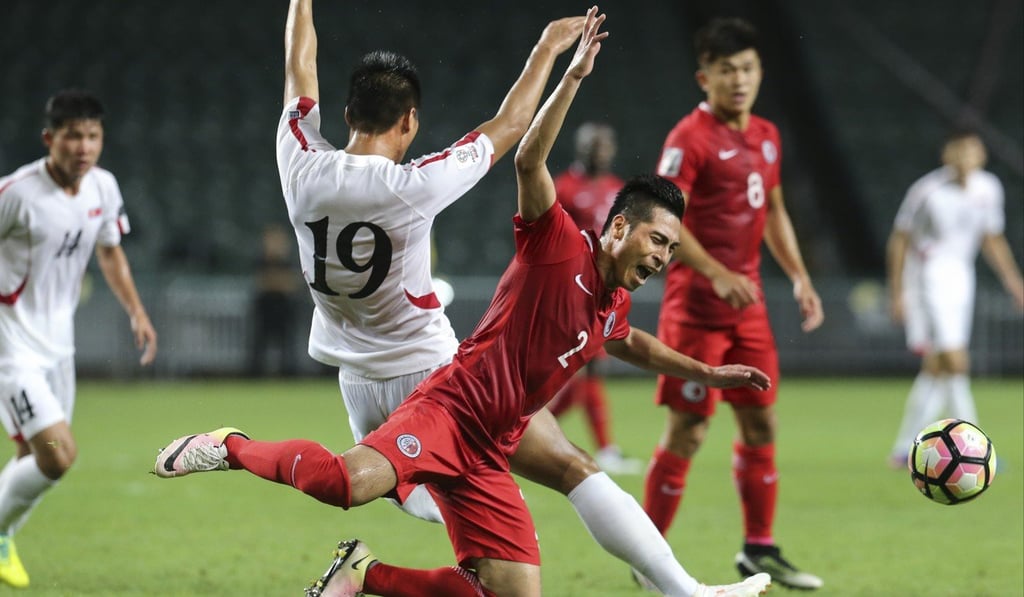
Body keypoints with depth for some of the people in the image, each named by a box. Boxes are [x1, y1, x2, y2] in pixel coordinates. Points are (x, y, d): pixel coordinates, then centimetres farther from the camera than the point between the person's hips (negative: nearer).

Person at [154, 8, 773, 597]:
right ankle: (233, 446, -10)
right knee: (350, 482, -38)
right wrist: (574, 76, -26)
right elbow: (528, 161, -20)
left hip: (488, 460, 9)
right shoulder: (559, 246, -4)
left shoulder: (614, 305, 19)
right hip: (450, 407, -9)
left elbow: (630, 343, 45)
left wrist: (705, 371, 44)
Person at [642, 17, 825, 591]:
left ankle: (759, 548, 18)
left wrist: (799, 276, 13)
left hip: (748, 300, 7)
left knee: (761, 423, 8)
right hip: (697, 303, -7)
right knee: (688, 430, -6)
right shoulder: (691, 138, -12)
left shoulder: (766, 136, 12)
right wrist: (717, 274, -25)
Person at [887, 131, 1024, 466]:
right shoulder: (927, 191, -15)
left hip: (960, 276, 7)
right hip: (928, 276, -7)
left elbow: (992, 240, 16)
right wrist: (897, 293, -9)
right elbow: (899, 240, -7)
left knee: (936, 369, 8)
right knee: (954, 363, -15)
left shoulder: (988, 189, 3)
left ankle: (904, 450, 16)